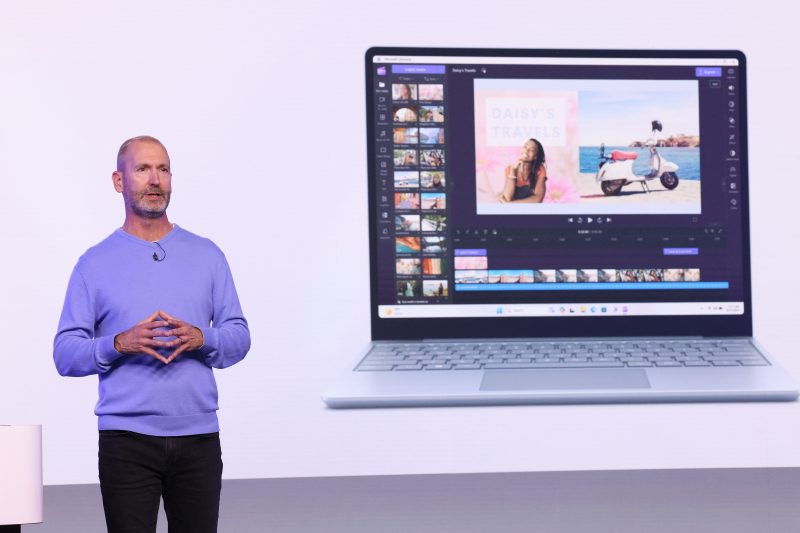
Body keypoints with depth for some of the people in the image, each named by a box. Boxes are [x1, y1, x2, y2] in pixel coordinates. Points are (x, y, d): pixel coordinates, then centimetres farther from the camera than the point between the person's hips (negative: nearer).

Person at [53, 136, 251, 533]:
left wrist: (201, 339, -14)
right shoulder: (95, 264, 3)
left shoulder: (207, 256, 10)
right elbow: (65, 354, -1)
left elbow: (238, 336, 8)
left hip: (198, 437, 2)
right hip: (127, 438, -2)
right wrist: (120, 343, -18)